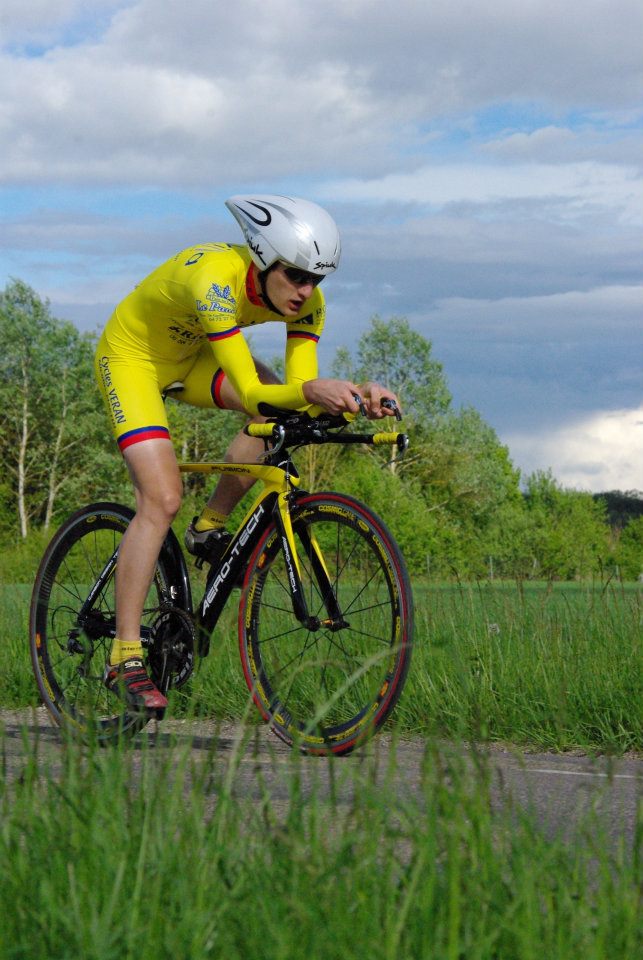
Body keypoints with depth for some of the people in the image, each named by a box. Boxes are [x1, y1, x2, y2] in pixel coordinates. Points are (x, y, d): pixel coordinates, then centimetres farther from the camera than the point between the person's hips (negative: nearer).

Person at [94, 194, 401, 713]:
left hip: (193, 356, 6)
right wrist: (309, 390, -60)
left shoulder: (306, 300, -19)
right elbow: (252, 394, -43)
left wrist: (356, 396, -41)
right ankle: (125, 657, -15)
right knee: (162, 499, -20)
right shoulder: (215, 278, -38)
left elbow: (301, 388, -23)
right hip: (133, 355, -6)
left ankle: (210, 527, 2)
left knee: (284, 415, -19)